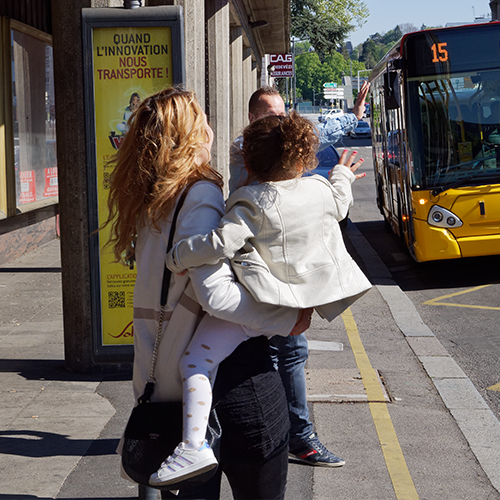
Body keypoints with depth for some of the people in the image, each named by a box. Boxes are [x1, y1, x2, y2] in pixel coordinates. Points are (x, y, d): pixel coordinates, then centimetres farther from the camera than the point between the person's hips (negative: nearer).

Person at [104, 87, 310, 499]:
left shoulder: (146, 203, 11)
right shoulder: (201, 195, -15)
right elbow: (217, 295, -23)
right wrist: (287, 318, -16)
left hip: (168, 382, 8)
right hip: (231, 374, -8)